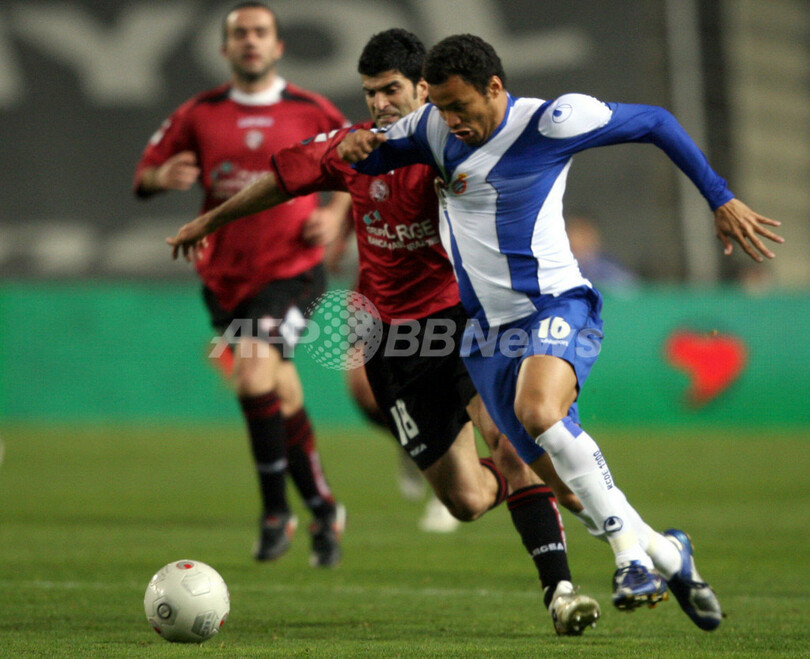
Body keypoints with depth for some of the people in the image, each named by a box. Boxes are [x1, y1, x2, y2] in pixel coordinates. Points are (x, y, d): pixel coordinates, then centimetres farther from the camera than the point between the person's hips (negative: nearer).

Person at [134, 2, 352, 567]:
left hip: (290, 270, -3)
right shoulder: (199, 115, 3)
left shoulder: (310, 112, -1)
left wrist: (334, 213, -3)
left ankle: (276, 510, -10)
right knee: (282, 399, 8)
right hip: (225, 277, 4)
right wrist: (164, 177, -15)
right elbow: (146, 175, 8)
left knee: (255, 377, -24)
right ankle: (322, 509, 25)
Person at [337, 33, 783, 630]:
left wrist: (722, 202, -2)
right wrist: (358, 148, -6)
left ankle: (630, 551, -26)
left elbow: (655, 122, -2)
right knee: (559, 473, 0)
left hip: (556, 307, -6)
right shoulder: (435, 127, 5)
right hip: (488, 331, 6)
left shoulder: (551, 121, -12)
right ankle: (667, 557, 19)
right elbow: (373, 157, 20)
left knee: (538, 412, -35)